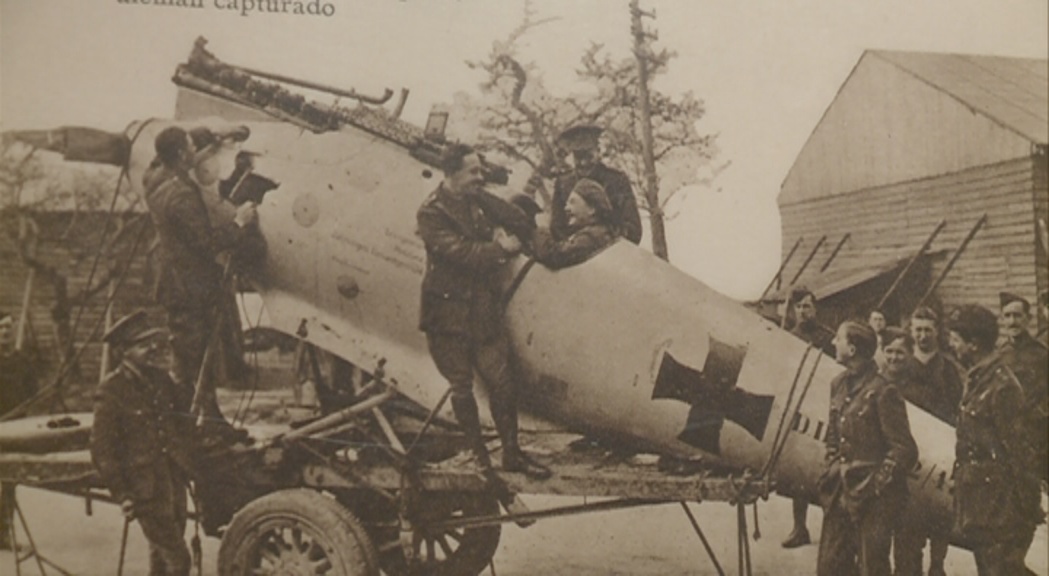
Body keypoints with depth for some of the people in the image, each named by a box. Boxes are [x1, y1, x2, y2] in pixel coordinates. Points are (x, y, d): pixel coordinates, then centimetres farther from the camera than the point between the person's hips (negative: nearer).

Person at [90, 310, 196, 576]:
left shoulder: (160, 380, 6)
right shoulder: (112, 390, -13)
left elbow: (184, 419, 21)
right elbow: (101, 449, -11)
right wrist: (122, 494, -13)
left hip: (174, 480, 7)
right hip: (145, 488, -6)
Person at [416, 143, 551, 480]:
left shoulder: (477, 207, 11)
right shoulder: (431, 214, -11)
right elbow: (458, 251, -22)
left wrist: (500, 240, -8)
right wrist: (500, 248, -15)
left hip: (483, 310, 6)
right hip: (448, 311, -6)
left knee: (503, 382, 5)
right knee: (462, 388, 6)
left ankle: (511, 453, 18)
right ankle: (479, 455, 22)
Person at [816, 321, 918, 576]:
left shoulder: (882, 392, -15)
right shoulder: (838, 385, 9)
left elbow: (904, 450, -14)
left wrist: (875, 485, -15)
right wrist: (833, 469, 7)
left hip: (872, 499, -7)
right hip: (840, 493, 7)